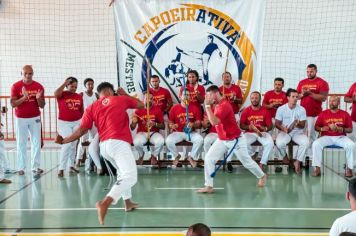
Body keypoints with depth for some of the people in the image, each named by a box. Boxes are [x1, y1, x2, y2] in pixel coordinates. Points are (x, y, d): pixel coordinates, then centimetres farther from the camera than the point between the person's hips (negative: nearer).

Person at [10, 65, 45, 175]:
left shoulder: (39, 87, -2)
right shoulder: (16, 86, -6)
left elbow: (42, 106, 0)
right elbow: (13, 104, -11)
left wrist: (38, 98, -22)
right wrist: (24, 97, -26)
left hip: (35, 118, 2)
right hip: (21, 119, -1)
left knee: (36, 143, 2)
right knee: (21, 144, 4)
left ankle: (36, 167, 8)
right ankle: (21, 167, 9)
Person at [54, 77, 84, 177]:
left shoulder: (79, 97, 4)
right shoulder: (62, 94, -7)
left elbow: (82, 110, 12)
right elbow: (56, 94, -31)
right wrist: (64, 83, -25)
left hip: (76, 123, 4)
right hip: (64, 123, -4)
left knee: (73, 145, 12)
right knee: (67, 144, -14)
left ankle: (71, 166, 25)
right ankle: (61, 168, -9)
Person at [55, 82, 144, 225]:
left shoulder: (92, 108, 14)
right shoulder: (120, 99, 9)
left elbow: (81, 130, 6)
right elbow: (141, 105, 26)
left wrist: (63, 141, 14)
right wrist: (125, 95, 37)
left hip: (104, 146, 6)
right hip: (118, 143, -6)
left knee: (123, 172, 29)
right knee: (130, 177, -16)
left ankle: (128, 202, 35)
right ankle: (105, 202, -36)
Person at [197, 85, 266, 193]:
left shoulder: (225, 105, -28)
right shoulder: (217, 105, 1)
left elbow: (214, 122, -38)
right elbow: (214, 121, 16)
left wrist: (207, 105, -35)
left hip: (236, 140, -8)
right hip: (222, 140, 8)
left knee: (247, 161, 10)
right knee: (209, 158, -6)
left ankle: (262, 176, 37)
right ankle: (209, 186, -2)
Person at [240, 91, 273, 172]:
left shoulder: (265, 111, -2)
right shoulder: (246, 111, -2)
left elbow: (270, 125, 1)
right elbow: (241, 125, -1)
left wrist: (265, 128, -22)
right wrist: (248, 127, -22)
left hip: (262, 132, 0)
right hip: (249, 133, 0)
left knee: (270, 143, -31)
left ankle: (262, 164, -18)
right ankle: (253, 155, -1)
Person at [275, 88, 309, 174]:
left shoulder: (301, 109, -1)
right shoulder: (281, 109, -3)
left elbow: (303, 125, -2)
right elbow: (277, 123, -1)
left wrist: (297, 124, -27)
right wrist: (283, 128, -23)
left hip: (298, 132, 1)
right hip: (285, 132, -1)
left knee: (306, 142, -31)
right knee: (279, 143, -33)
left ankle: (297, 162, -12)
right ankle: (284, 156, 2)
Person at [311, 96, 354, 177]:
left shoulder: (345, 114, 4)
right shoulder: (323, 114, 5)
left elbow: (350, 129, 5)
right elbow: (316, 127, 8)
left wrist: (342, 129, -15)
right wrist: (322, 129, -14)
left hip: (341, 137, 0)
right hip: (326, 137, 0)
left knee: (351, 145, -30)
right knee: (316, 144, -29)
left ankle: (349, 168, -19)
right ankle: (317, 168, -24)